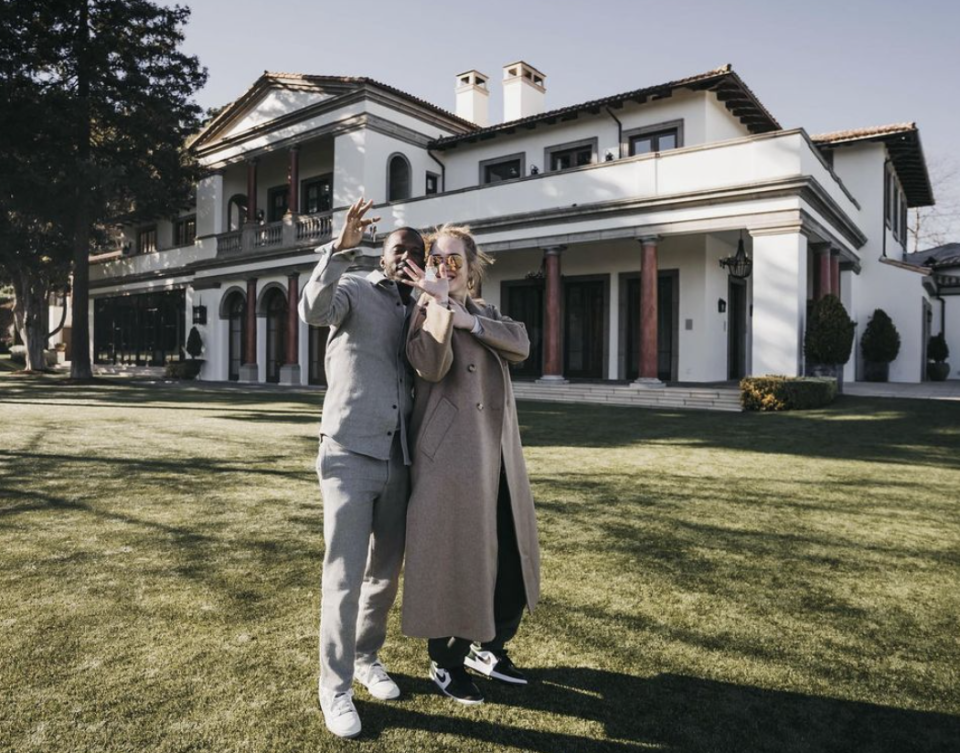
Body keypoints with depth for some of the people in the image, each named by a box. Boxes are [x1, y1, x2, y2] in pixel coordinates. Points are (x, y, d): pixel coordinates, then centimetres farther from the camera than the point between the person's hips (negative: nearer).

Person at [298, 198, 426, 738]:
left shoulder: (417, 312, 16)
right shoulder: (354, 289, 1)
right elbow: (314, 310, -19)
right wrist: (341, 249, -31)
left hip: (398, 460, 5)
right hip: (350, 455, -5)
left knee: (386, 573, 15)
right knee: (344, 578, -1)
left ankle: (368, 658, 34)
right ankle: (336, 688, 13)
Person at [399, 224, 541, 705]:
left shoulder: (486, 314, 17)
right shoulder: (427, 311, 0)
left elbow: (521, 344, -5)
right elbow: (431, 365, -20)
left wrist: (468, 319, -15)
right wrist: (439, 302, -19)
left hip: (499, 455, 6)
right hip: (451, 457, -6)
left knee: (512, 558, 14)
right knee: (454, 560, 3)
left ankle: (488, 647, 35)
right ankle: (445, 663, 24)